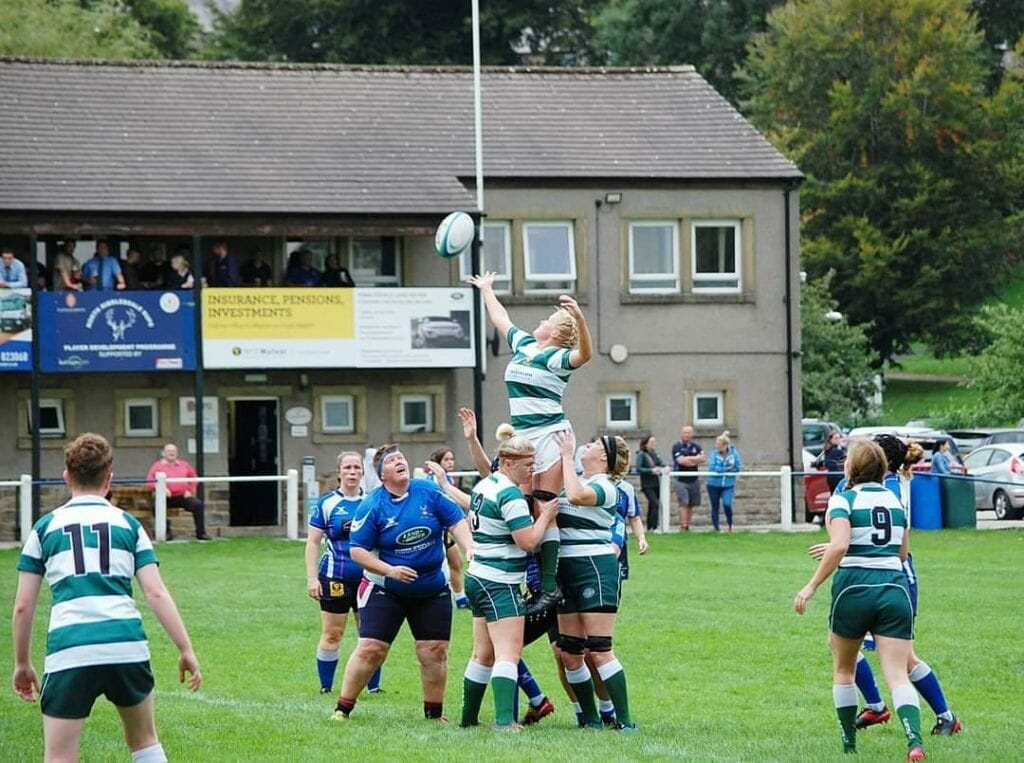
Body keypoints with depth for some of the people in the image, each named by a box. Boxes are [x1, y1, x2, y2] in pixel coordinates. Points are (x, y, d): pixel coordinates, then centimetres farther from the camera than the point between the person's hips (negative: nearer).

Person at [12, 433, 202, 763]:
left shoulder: (45, 526, 12)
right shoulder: (128, 524, 13)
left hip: (68, 650, -1)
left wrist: (22, 663, 20)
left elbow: (23, 605, 10)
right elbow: (155, 593, 4)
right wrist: (186, 650, 6)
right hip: (127, 647, 1)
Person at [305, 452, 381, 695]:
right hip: (335, 579, -2)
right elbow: (312, 542, 0)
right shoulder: (326, 503, -1)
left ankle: (373, 687, 11)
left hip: (367, 577, 2)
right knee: (331, 635, 2)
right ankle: (326, 688, 11)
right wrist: (312, 578, -7)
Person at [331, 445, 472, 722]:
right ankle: (343, 707, 3)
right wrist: (390, 570, -20)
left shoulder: (429, 491, -4)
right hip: (385, 591, -3)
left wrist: (469, 548, -20)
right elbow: (357, 551, -10)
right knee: (370, 649, -8)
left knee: (435, 651, 3)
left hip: (432, 590, 3)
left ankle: (434, 712, 17)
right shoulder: (372, 506, -11)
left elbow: (457, 520, -2)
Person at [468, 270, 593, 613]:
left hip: (551, 434, -8)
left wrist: (579, 317, -43)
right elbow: (501, 319, 32)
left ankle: (550, 584, -15)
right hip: (523, 436, 8)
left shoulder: (557, 358, -8)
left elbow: (584, 353, -29)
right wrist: (486, 289, 44)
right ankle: (531, 578, 2)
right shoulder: (522, 345, 15)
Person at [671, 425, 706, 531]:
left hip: (694, 480, 5)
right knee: (683, 504, -12)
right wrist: (696, 460, -7)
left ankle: (687, 526, 11)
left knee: (691, 505, 5)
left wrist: (689, 459, -12)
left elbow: (704, 458, -1)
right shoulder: (677, 446, -5)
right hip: (681, 480, -5)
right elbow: (681, 460, -18)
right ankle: (683, 527, -15)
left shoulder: (695, 446, 10)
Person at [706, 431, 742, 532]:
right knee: (715, 507, 7)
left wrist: (720, 470, -9)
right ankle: (716, 529, 20)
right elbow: (712, 467, -16)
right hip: (714, 485, 1)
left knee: (727, 504, -18)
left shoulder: (734, 453, -6)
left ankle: (730, 524, 7)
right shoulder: (714, 453, -8)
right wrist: (726, 469, -17)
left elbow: (738, 467, -6)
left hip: (728, 485, -1)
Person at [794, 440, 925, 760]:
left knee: (843, 670, 19)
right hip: (895, 588, 3)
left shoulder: (843, 499, -3)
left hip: (854, 588, -3)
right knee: (897, 674, -7)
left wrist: (812, 586, -15)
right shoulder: (895, 500, 13)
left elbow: (839, 546, -19)